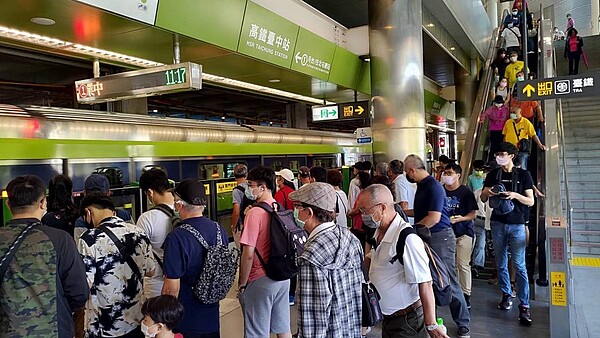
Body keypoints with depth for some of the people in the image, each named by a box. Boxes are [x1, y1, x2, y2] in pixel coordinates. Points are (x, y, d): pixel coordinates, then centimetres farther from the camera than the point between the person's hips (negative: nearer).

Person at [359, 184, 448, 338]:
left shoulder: (407, 238, -26)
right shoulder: (379, 232, 2)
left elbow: (424, 284, -24)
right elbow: (370, 259, 20)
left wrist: (431, 325, -20)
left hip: (407, 321, -8)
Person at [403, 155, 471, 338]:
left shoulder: (434, 187, -18)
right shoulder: (422, 186, 9)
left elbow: (434, 218, -25)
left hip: (440, 237, -9)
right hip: (426, 237, 9)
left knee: (449, 282, -1)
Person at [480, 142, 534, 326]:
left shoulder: (523, 174, 0)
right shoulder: (493, 174, 8)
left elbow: (531, 201, -2)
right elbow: (483, 199, 11)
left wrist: (515, 195, -20)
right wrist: (486, 192, -12)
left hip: (517, 224, -3)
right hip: (498, 223, 3)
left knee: (519, 265, -7)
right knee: (501, 263, 10)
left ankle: (524, 305, -3)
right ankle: (506, 295, 25)